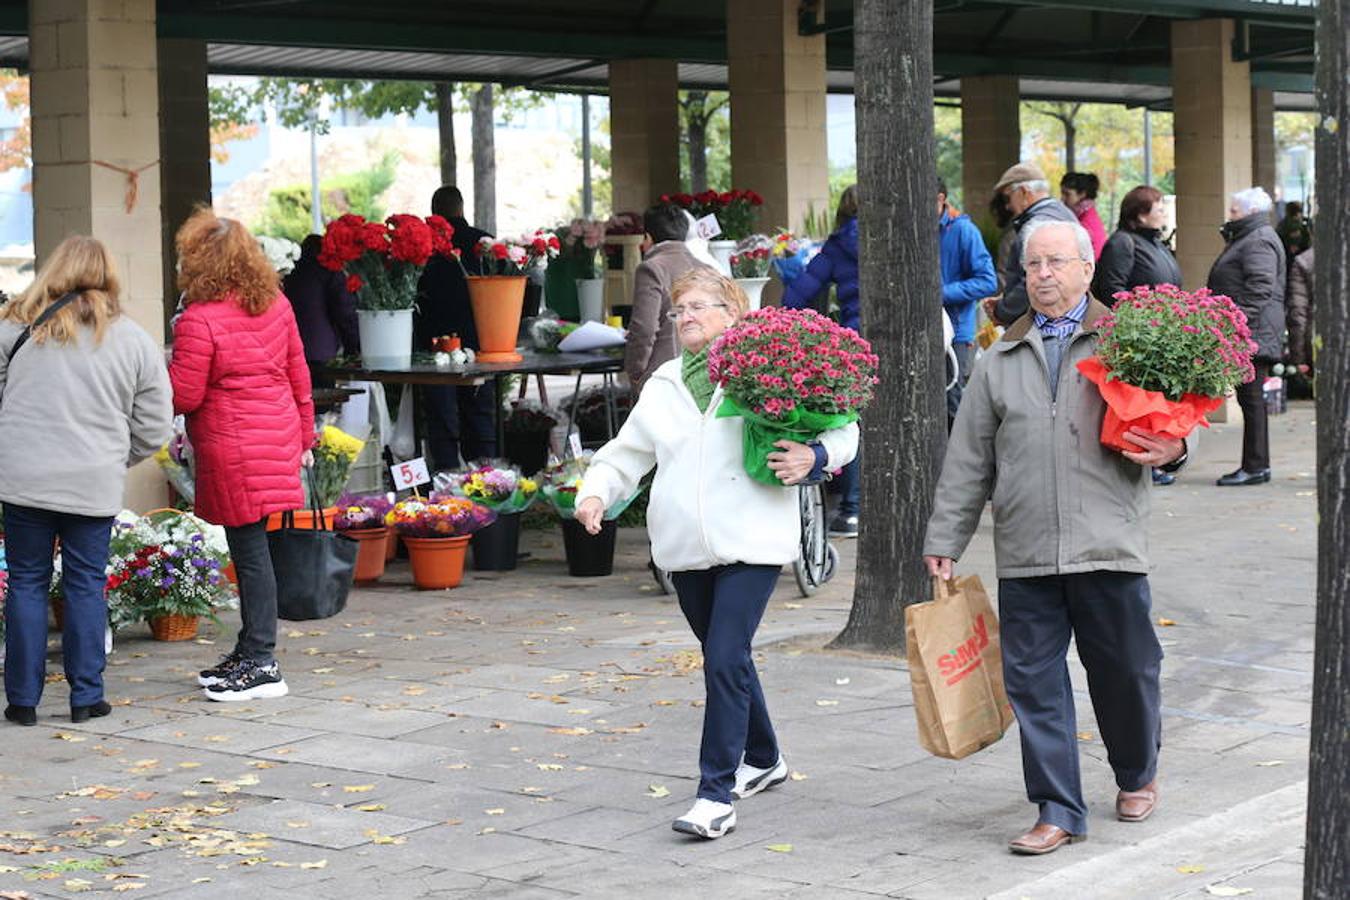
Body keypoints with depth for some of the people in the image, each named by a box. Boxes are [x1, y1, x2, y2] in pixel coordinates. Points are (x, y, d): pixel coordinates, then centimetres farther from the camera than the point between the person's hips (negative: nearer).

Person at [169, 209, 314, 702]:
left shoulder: (199, 319, -16)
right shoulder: (276, 304, 6)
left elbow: (184, 396, -14)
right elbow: (298, 375, 13)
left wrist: (164, 364, 6)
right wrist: (304, 436, 22)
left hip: (234, 450, -7)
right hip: (278, 438, 8)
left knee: (249, 551, -4)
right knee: (252, 548, 16)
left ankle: (261, 666, 0)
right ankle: (250, 651, 25)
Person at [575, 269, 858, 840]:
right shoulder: (663, 386, 17)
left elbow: (841, 428, 4)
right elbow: (626, 453, 19)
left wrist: (812, 458, -17)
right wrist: (595, 493, 0)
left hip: (750, 543, -6)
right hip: (685, 548, 6)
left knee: (725, 660, -15)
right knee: (725, 658, 17)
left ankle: (717, 793, -13)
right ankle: (763, 760, 37)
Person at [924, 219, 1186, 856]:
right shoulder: (999, 362, 15)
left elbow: (1167, 418, 9)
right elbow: (967, 462, 16)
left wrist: (1170, 450, -15)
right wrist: (944, 541, 12)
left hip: (1108, 547, -2)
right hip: (1024, 556, 2)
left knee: (1124, 671, 7)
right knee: (1033, 682, 0)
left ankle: (1137, 775, 33)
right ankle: (1058, 811, 8)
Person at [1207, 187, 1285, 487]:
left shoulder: (1258, 241, -11)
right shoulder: (1246, 239, 23)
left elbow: (1260, 287, -21)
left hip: (1253, 335, -11)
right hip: (1243, 335, 11)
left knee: (1251, 397, -9)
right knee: (1250, 398, 11)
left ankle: (1255, 466, -7)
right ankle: (1257, 464, 14)